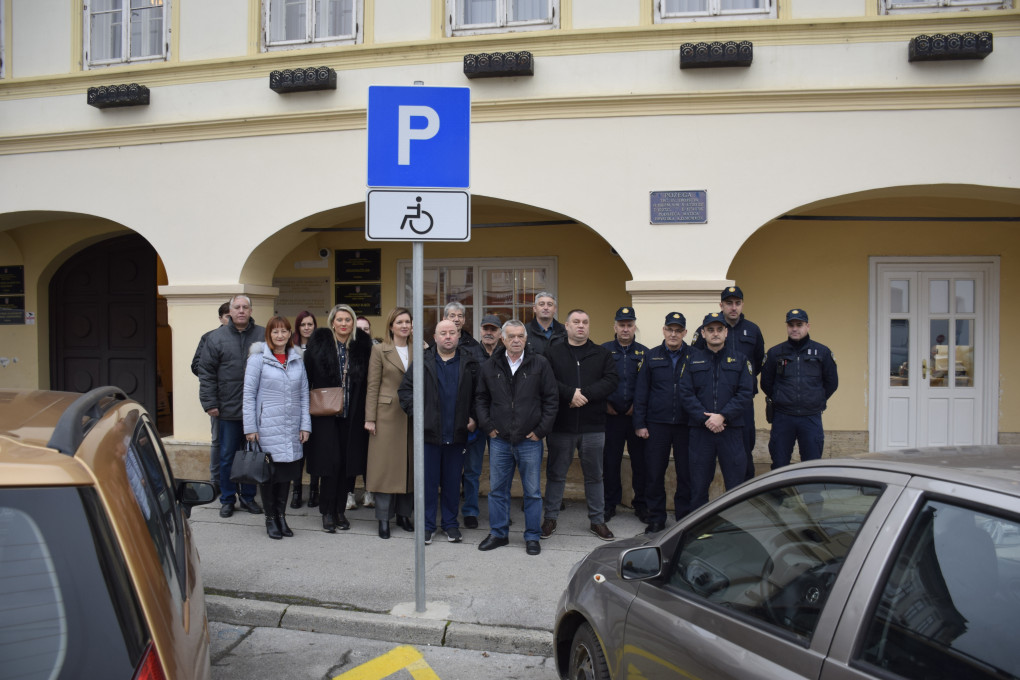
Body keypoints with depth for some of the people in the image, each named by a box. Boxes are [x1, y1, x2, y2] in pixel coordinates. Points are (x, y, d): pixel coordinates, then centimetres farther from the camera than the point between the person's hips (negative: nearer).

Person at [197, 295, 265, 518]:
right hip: (228, 409, 0)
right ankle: (227, 499, 23)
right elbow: (206, 372, 1)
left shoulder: (264, 336, 3)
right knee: (227, 456, 9)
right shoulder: (217, 337, 2)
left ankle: (248, 497, 25)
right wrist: (210, 403, -4)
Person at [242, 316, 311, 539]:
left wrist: (305, 425, 4)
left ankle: (281, 516, 22)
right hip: (267, 427, -4)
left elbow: (304, 393, 10)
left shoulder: (297, 359, 9)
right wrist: (250, 428, -7)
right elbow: (249, 394, -4)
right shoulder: (258, 359, -3)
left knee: (286, 472, 9)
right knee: (268, 472, 3)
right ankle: (270, 518, 16)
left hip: (291, 428, 4)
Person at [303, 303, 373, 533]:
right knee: (331, 462, -4)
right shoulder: (318, 343, -1)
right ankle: (327, 512, 10)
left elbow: (368, 381, 5)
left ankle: (340, 510, 19)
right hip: (326, 415, -2)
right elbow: (307, 377, 1)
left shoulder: (363, 345, 4)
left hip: (352, 416, 2)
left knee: (349, 463, 5)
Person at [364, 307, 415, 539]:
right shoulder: (380, 350, 0)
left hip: (412, 416, 4)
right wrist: (370, 418, -8)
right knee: (386, 465, -1)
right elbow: (372, 386, -3)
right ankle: (384, 518, 9)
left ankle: (404, 514, 20)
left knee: (410, 465, 7)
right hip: (387, 414, -4)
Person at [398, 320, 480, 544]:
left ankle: (451, 523, 24)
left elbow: (478, 393, 9)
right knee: (429, 480, 6)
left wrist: (473, 417, 0)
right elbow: (406, 388, 5)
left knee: (452, 481, 10)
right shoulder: (422, 361, 2)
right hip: (429, 432, -1)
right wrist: (415, 411, -6)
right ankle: (428, 525, 19)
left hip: (457, 433, 1)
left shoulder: (469, 361, 5)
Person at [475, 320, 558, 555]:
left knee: (533, 491, 6)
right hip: (499, 440, 2)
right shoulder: (489, 367, 5)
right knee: (497, 489, 10)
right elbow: (480, 399, 14)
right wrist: (487, 426, 3)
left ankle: (532, 537, 19)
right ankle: (498, 534, 24)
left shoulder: (540, 364, -2)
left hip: (530, 440, -2)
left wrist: (541, 430, -4)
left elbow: (551, 399, 0)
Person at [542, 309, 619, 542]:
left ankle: (597, 520, 24)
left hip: (593, 426, 1)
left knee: (594, 475, 11)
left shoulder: (602, 354, 7)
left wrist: (585, 393, -17)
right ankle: (550, 518, 23)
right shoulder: (553, 353, 3)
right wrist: (570, 393, -21)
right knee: (556, 474, 9)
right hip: (560, 425, -1)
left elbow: (611, 380, -6)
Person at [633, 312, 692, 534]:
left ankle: (685, 517, 21)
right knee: (654, 473, 4)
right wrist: (639, 423, 2)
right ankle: (656, 518, 18)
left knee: (686, 473, 6)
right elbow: (641, 392, 7)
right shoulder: (651, 356, 7)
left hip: (686, 424, -1)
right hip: (657, 424, 1)